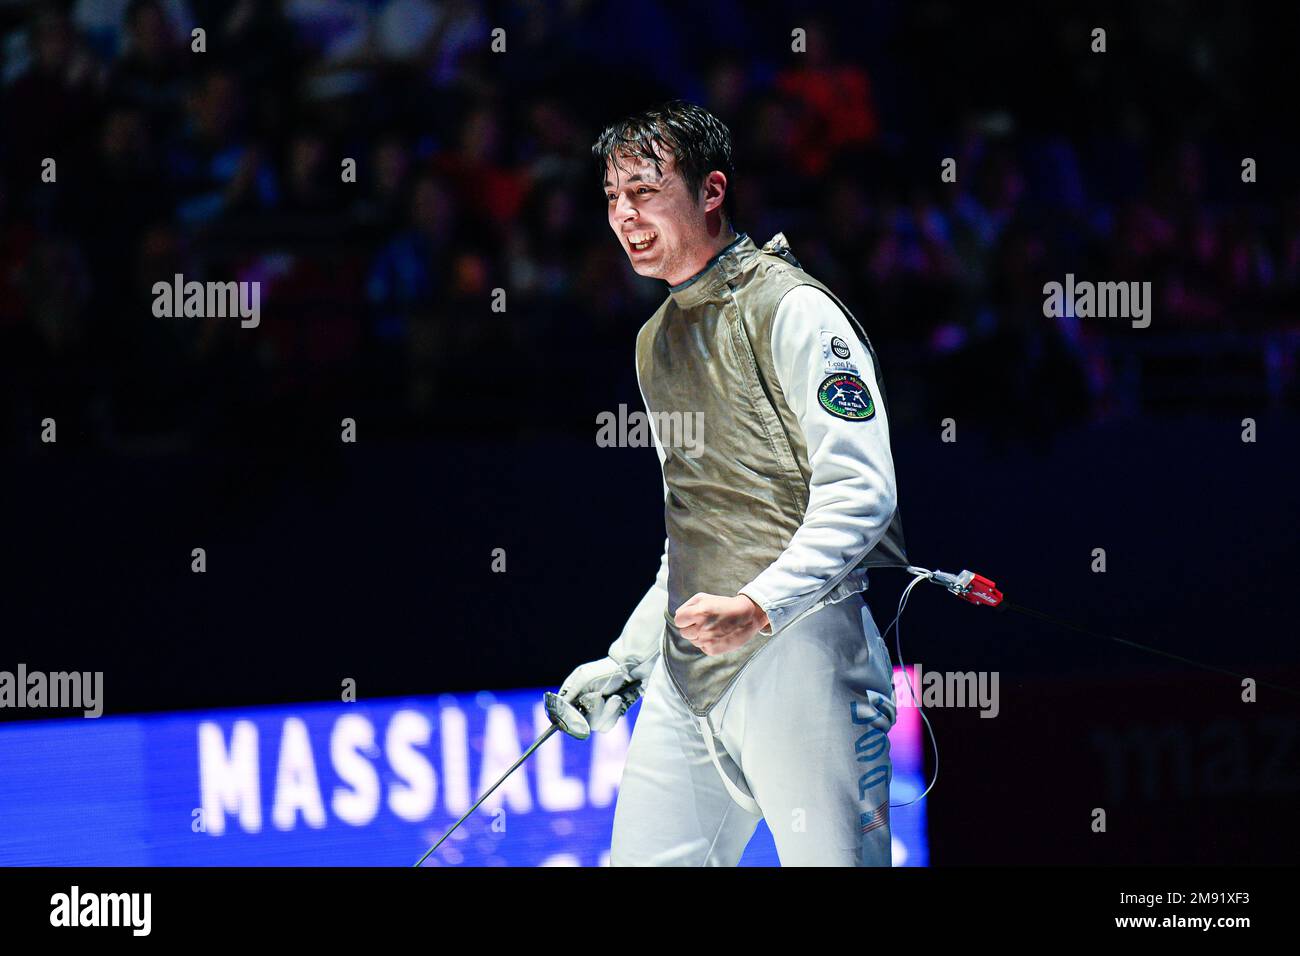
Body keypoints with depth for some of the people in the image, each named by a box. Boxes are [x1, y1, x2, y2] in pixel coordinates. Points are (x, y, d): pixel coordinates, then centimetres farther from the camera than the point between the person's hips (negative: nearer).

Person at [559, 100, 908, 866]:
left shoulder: (792, 310, -7)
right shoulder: (659, 340, 19)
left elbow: (860, 492, -15)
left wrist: (759, 608, -26)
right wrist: (628, 657, 21)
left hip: (797, 649, -8)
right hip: (687, 672, 8)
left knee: (832, 859, -9)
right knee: (645, 860, 6)